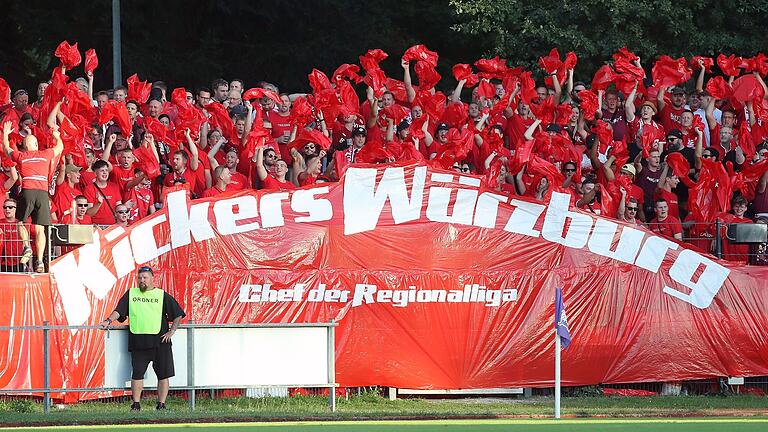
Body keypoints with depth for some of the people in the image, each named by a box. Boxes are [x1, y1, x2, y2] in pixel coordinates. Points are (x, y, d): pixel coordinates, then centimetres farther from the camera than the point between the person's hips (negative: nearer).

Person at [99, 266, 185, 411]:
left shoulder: (163, 296, 8)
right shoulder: (131, 294, 12)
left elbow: (178, 314, 11)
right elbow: (119, 311, 6)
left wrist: (172, 331, 1)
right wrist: (108, 321, -11)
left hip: (160, 341, -1)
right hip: (138, 341, 1)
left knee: (163, 374, -1)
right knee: (137, 373, -2)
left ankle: (161, 405, 5)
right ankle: (136, 404, 4)